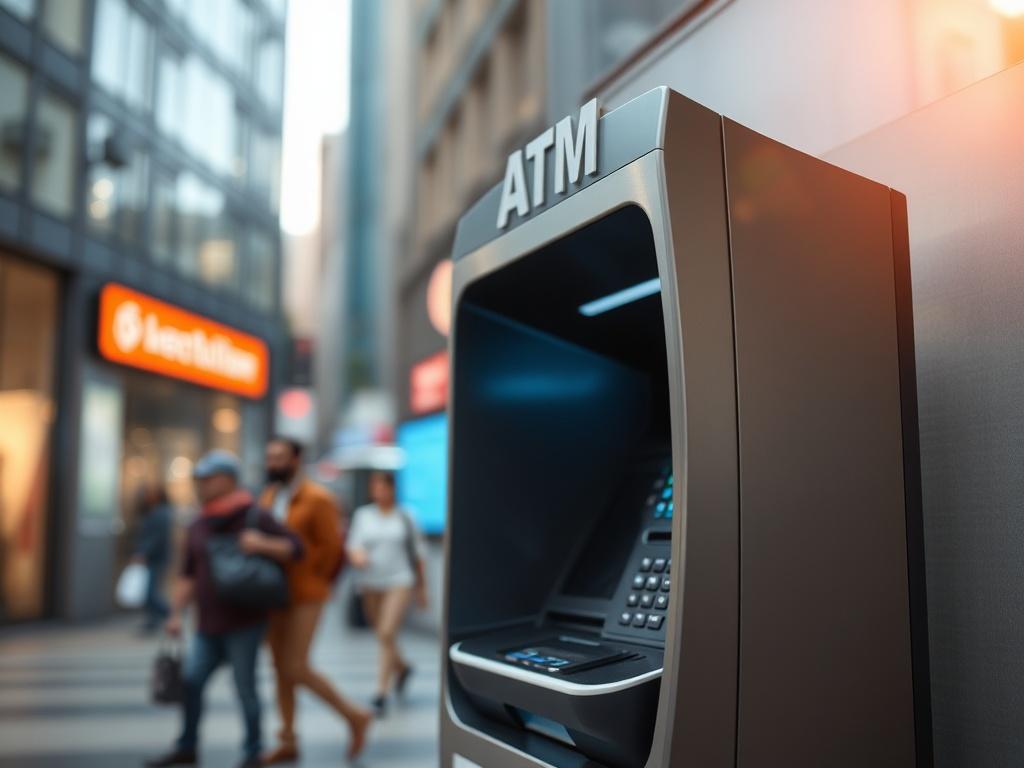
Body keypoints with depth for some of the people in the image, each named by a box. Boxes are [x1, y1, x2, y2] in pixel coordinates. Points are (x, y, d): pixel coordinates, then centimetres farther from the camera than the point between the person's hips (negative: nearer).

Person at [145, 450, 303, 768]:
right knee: (189, 682, 1)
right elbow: (189, 577, 13)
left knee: (244, 686, 0)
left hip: (245, 622, -5)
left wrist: (262, 544, -24)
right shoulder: (198, 527, 10)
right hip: (209, 626, 5)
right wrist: (176, 614, 6)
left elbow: (295, 547, -9)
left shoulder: (255, 517, -6)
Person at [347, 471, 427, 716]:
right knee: (383, 637, 15)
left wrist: (421, 587, 11)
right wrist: (357, 556, -24)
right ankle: (402, 668, 43)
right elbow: (353, 547, 0)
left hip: (399, 582, -3)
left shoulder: (404, 517, 1)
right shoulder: (362, 515, 5)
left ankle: (381, 693, -12)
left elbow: (417, 553, 8)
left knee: (387, 634, -16)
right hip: (371, 583, 3)